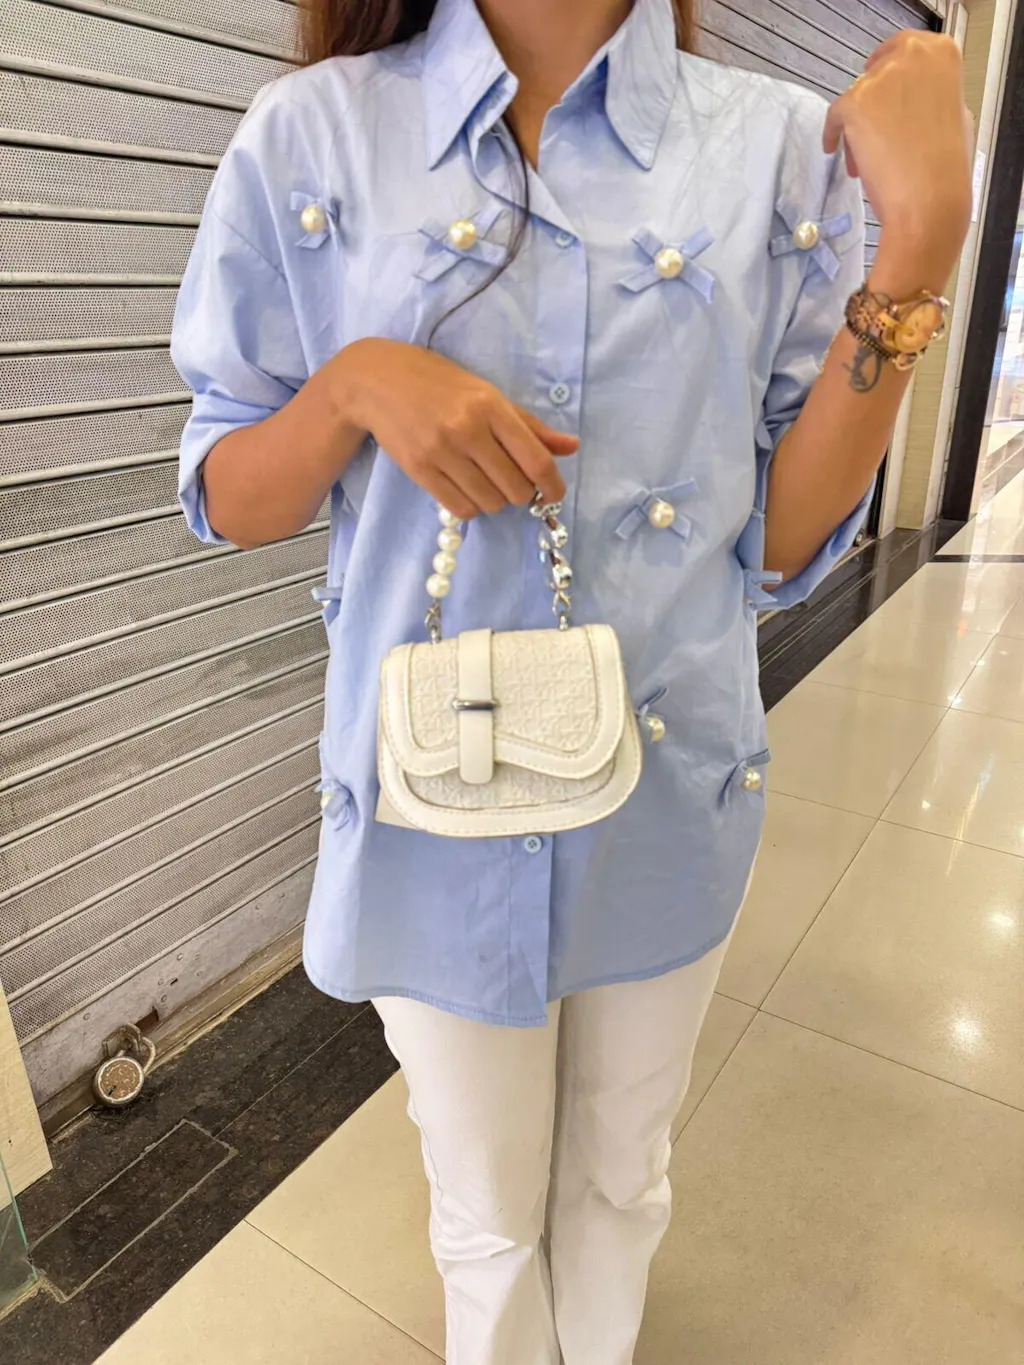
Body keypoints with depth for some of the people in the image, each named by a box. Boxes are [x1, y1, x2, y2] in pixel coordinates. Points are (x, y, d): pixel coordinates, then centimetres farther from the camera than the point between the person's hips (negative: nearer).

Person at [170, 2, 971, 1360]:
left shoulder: (782, 146, -2)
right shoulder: (313, 134, -3)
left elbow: (784, 541, -5)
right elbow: (226, 503, 1)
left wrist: (922, 237, -13)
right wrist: (354, 384, -19)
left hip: (673, 794, 2)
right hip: (432, 804, -1)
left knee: (622, 1182, 27)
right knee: (488, 1221, 22)